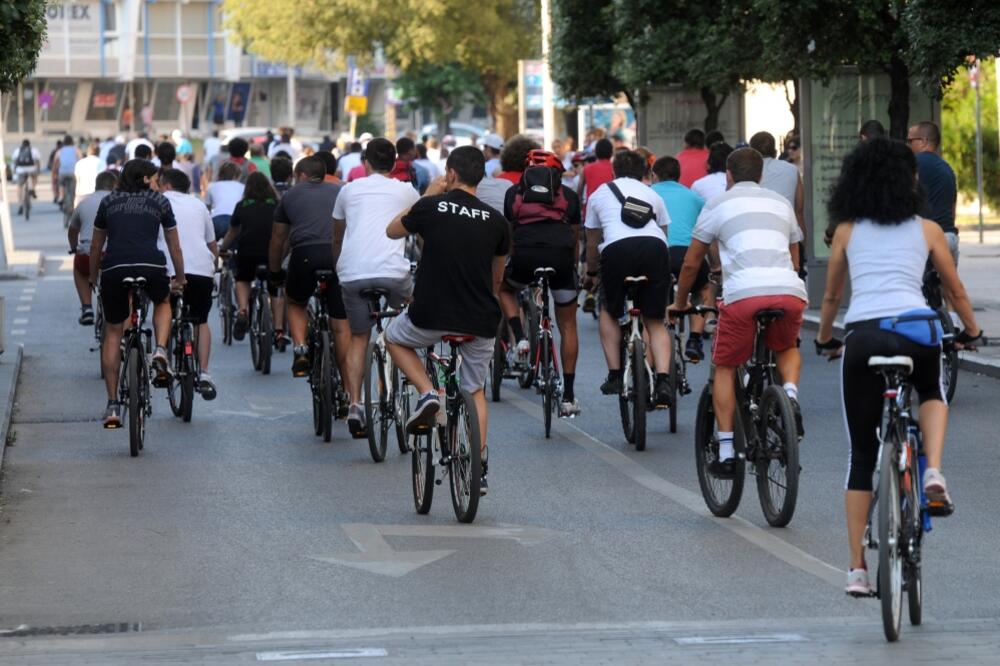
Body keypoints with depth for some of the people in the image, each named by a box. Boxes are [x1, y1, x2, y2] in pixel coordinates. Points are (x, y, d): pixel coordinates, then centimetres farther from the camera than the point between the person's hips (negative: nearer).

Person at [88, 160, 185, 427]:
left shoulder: (108, 202, 21)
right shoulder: (159, 201, 18)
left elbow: (95, 247, 27)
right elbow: (175, 247, 24)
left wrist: (92, 278, 42)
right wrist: (180, 279, 38)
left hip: (114, 269, 1)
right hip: (151, 265, -1)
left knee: (112, 332, 16)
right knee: (162, 303, 33)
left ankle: (112, 405, 11)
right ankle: (160, 351, 4)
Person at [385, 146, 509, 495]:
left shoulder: (431, 208, -7)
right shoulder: (496, 221, 1)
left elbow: (392, 230, 14)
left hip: (430, 316, -3)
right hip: (480, 322, 3)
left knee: (394, 337, 30)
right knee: (475, 391, 23)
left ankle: (427, 393, 7)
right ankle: (478, 469, 13)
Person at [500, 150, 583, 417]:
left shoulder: (514, 193, 22)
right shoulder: (569, 195, 22)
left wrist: (512, 259, 46)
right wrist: (572, 268, 45)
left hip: (525, 254, 0)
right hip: (561, 255, 0)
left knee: (503, 287, 34)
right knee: (568, 325, 15)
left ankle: (520, 338, 10)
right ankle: (568, 397, 14)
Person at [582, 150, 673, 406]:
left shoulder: (599, 194, 29)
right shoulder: (652, 195, 32)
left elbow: (592, 242, 35)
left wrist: (590, 274, 52)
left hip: (616, 248, -1)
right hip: (654, 247, 2)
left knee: (609, 313, 23)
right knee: (655, 322, 12)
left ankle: (615, 375, 14)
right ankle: (663, 380, -8)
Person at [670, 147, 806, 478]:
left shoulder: (718, 205, 18)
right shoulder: (781, 203, 29)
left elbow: (691, 263, 22)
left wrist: (680, 303, 37)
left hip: (743, 293, -3)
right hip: (790, 291, 3)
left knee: (725, 368, 16)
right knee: (787, 349, 32)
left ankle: (726, 451, 8)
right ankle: (790, 395, 0)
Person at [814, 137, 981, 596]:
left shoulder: (847, 230, 18)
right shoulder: (927, 230, 17)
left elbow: (831, 295, 28)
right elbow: (956, 290, 28)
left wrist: (824, 338, 46)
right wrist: (971, 330, 46)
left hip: (862, 336, 0)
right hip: (916, 330, 0)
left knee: (862, 455, 11)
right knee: (932, 394, 35)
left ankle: (857, 570, 8)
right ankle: (934, 475, 6)